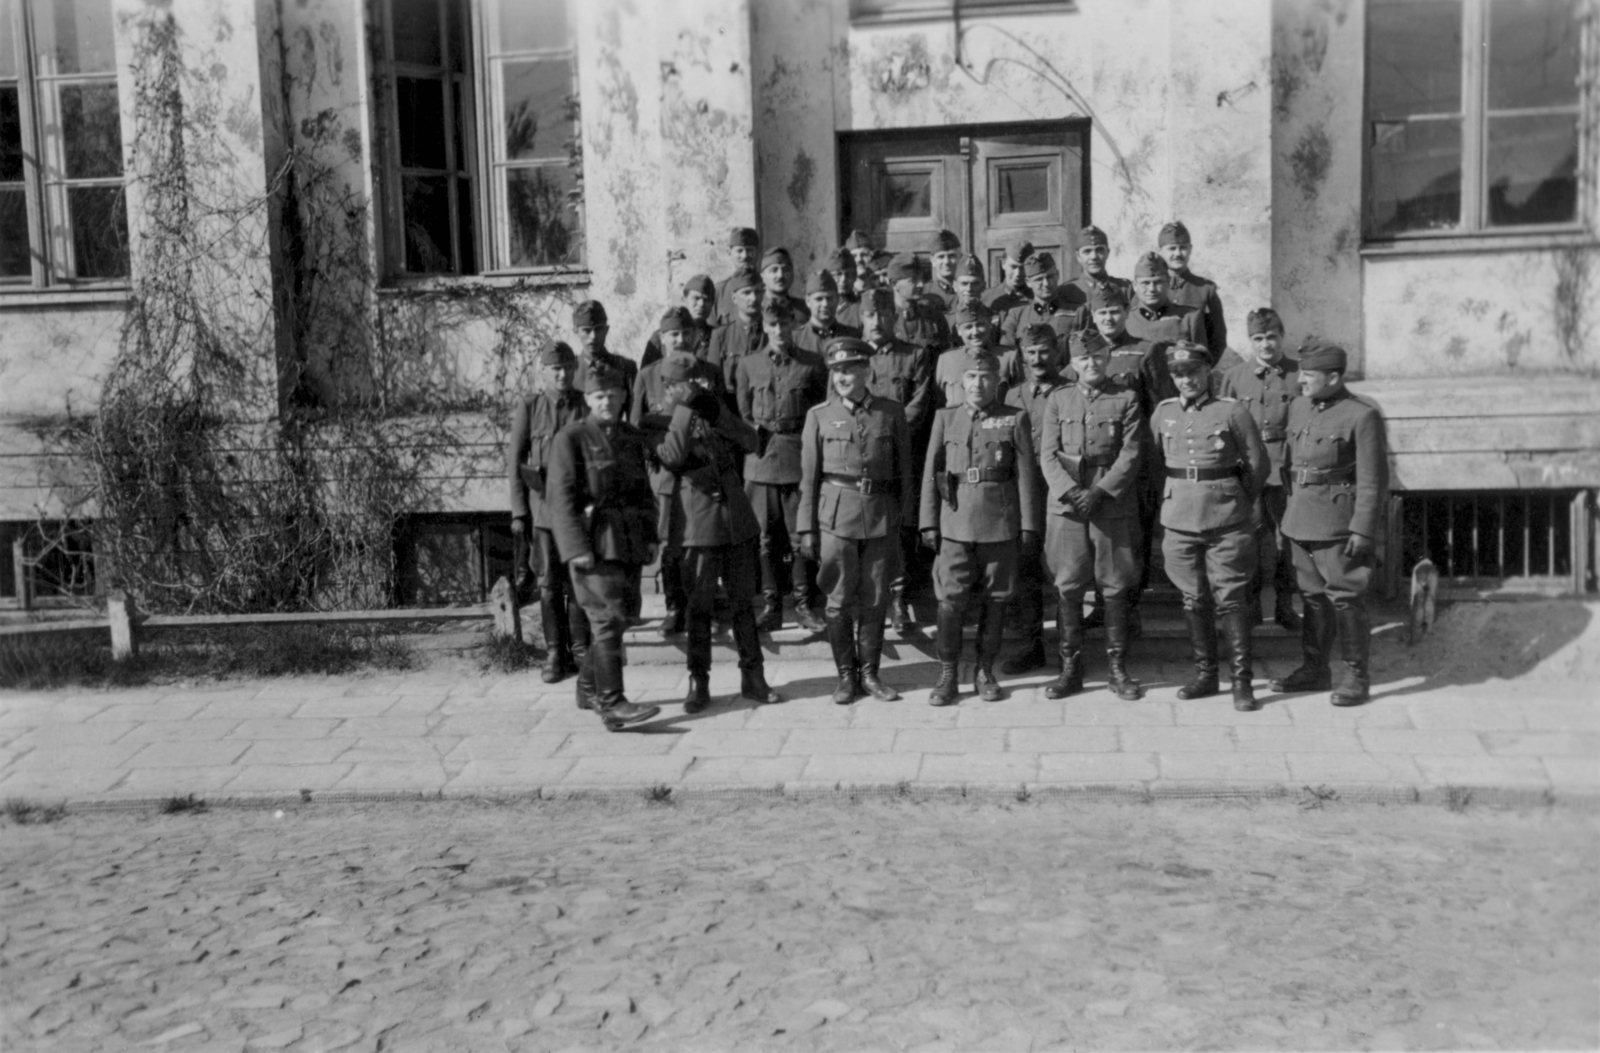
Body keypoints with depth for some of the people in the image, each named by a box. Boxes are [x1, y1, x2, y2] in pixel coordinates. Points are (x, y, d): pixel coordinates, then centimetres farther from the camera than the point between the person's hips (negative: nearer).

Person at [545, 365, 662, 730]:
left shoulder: (632, 437, 13)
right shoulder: (571, 438, -5)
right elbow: (560, 495, -11)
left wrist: (650, 536, 11)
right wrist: (577, 547, -17)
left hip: (629, 542, 6)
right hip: (593, 540, -6)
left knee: (612, 618, 11)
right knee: (609, 618, -13)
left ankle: (588, 689, 27)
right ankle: (611, 703, -12)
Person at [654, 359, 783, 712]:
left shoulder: (716, 412, 13)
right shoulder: (663, 424, -1)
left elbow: (750, 441, -1)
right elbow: (671, 456, -22)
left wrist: (716, 412, -9)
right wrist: (686, 408, -19)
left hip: (737, 522, 4)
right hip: (697, 525, -4)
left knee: (743, 601, 9)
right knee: (699, 606, 1)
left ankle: (753, 678, 17)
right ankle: (698, 683, 12)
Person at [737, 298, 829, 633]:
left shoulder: (813, 364, 3)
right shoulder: (748, 364, 8)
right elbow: (742, 414, 14)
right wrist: (754, 439, 4)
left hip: (800, 459, -1)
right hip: (761, 462, 2)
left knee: (801, 537, 1)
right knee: (766, 538, 5)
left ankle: (804, 605, 11)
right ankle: (771, 606, 13)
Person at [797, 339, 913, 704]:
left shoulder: (892, 413, 4)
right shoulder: (819, 416, 2)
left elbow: (904, 472, 8)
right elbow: (809, 477, 3)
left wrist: (901, 518, 5)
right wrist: (806, 528, 0)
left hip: (881, 518, 1)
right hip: (836, 517, -1)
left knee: (875, 601, 7)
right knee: (840, 601, 3)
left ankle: (870, 673, 19)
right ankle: (846, 676, 15)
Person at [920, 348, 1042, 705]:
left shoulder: (1015, 420, 4)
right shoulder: (945, 418, 8)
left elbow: (1026, 475, 1)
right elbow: (931, 472, 7)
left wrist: (1029, 525, -3)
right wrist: (928, 523, 2)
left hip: (1000, 525, 0)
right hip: (955, 524, 0)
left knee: (995, 601, 6)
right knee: (950, 601, -3)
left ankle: (985, 672, 19)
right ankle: (947, 675, 8)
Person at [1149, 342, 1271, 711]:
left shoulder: (1232, 411, -4)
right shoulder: (1163, 412, 6)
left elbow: (1259, 465, 4)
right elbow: (1153, 461, 19)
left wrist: (1238, 503, 11)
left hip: (1226, 524, -3)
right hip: (1179, 524, 3)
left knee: (1231, 600, -2)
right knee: (1194, 601, 10)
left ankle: (1242, 680, 5)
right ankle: (1204, 673, 21)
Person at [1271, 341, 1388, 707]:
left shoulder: (1362, 416, -12)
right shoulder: (1297, 407, 9)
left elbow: (1373, 481, -13)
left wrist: (1363, 531, -17)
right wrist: (1286, 517, 16)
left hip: (1339, 525, -7)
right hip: (1300, 522, 7)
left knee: (1345, 598, -1)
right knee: (1313, 596, 14)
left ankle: (1357, 677, 10)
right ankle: (1314, 670, 24)